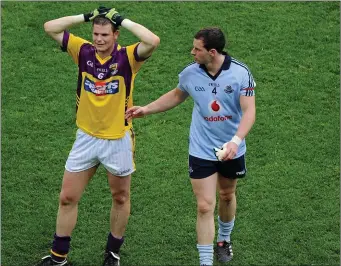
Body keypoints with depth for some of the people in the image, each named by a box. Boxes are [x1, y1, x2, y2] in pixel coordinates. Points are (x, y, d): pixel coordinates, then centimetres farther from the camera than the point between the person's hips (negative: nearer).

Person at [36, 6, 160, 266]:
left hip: (118, 140, -2)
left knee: (121, 198, 13)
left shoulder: (127, 57, -13)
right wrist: (86, 16, -8)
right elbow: (50, 27, -3)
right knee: (67, 198, 6)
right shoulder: (84, 51, -4)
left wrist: (123, 20, -22)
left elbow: (153, 41, -32)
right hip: (86, 137, 3)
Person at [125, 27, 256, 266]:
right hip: (201, 152, 0)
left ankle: (224, 239, 49)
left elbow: (249, 111, -20)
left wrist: (236, 141, -35)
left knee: (227, 196, 22)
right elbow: (177, 95, 12)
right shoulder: (190, 73, -10)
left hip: (232, 150, 0)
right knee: (205, 207, -6)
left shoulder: (241, 73, -18)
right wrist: (146, 109, 8)